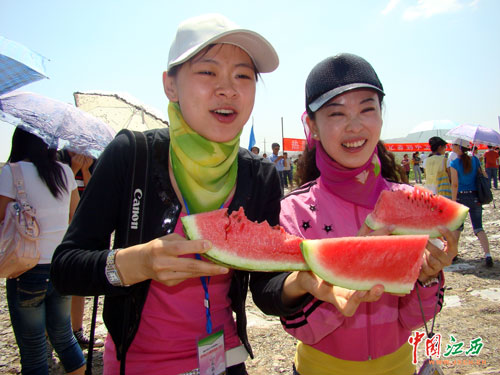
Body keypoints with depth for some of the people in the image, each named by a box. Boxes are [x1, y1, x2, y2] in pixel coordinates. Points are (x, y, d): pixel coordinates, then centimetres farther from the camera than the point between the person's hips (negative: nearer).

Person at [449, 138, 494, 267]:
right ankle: (487, 255, -9)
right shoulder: (475, 160, 2)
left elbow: (454, 184, -15)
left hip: (461, 197, -3)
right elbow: (484, 176, 6)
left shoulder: (454, 163, -11)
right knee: (478, 227, 6)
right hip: (475, 197, 3)